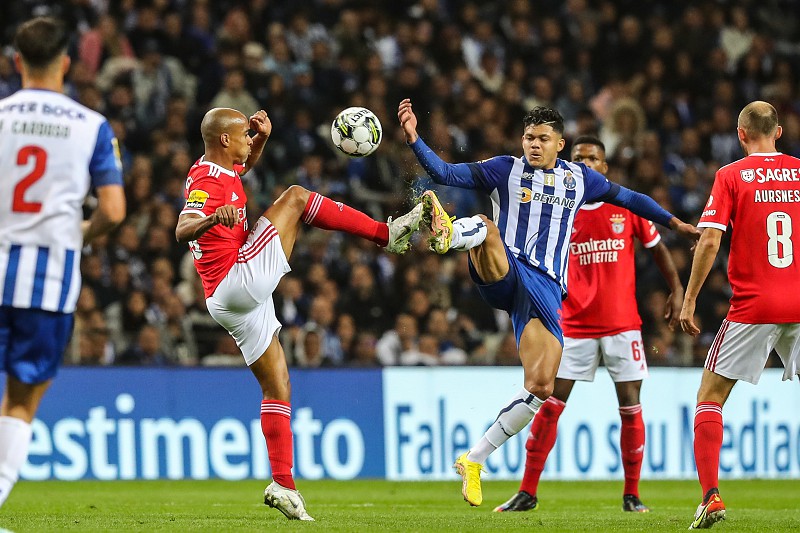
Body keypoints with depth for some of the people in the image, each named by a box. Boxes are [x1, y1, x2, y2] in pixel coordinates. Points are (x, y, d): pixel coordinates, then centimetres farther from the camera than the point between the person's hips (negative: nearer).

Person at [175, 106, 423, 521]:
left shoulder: (215, 168, 15)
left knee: (277, 388, 9)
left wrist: (262, 137, 20)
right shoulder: (208, 183, -14)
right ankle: (387, 234, 3)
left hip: (232, 304, 10)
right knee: (295, 197, -3)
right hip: (241, 280, -10)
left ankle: (283, 485, 4)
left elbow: (245, 164, 40)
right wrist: (213, 218, -52)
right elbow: (182, 230, -31)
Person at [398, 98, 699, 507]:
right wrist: (413, 138, -15)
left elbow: (626, 197, 31)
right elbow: (445, 174, 0)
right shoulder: (505, 170, 8)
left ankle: (474, 461, 1)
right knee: (486, 227, -37)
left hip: (545, 286, 2)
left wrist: (675, 223, 37)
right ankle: (447, 233, -74)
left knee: (541, 387, -10)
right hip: (501, 273, -2)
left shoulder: (579, 179, 17)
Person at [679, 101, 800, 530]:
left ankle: (711, 495, -7)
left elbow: (710, 241, -9)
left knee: (709, 398, 6)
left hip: (753, 306, -3)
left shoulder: (731, 176, -2)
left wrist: (689, 300, -2)